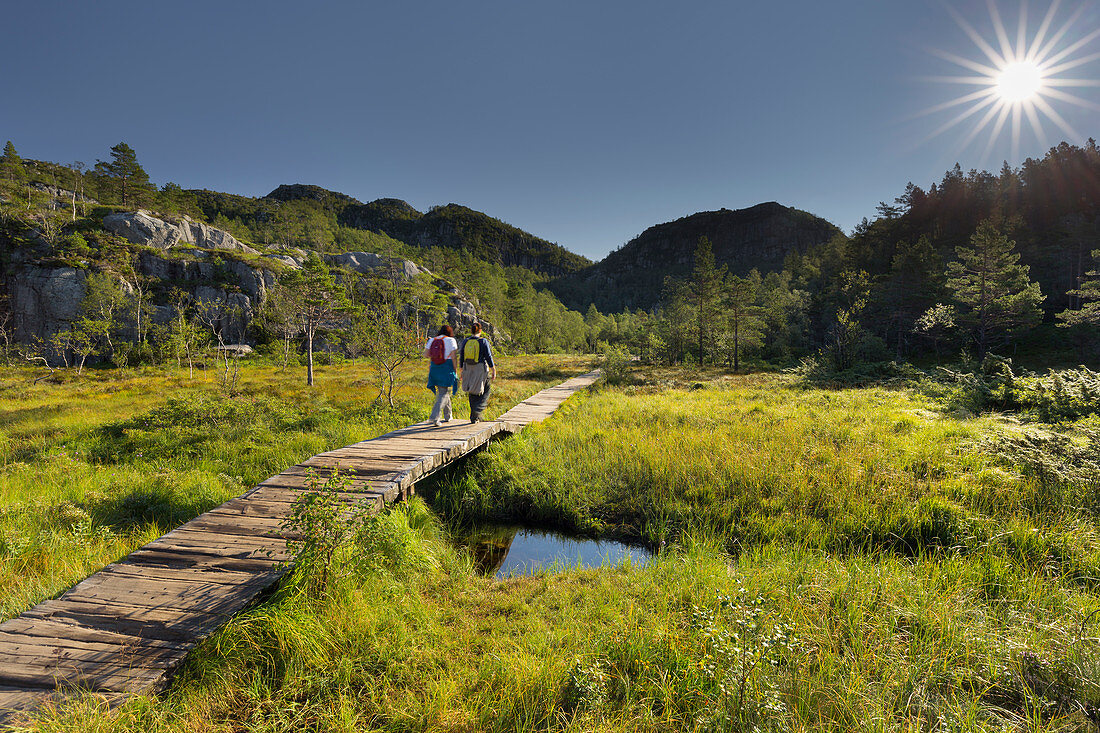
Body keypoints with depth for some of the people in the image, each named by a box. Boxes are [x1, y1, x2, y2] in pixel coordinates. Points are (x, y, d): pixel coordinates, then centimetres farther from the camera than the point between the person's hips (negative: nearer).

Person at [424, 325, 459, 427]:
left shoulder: (432, 340, 9)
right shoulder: (451, 340, -3)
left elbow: (426, 354, 2)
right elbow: (454, 356, -9)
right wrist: (455, 370, -4)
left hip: (435, 368, 5)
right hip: (447, 368, -5)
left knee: (443, 392, 19)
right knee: (443, 394, -2)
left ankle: (447, 416, 28)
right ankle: (434, 418, -16)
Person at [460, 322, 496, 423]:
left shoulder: (466, 341, 3)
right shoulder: (483, 341, -8)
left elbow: (461, 357, 7)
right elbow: (488, 357, -9)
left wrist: (462, 370, 16)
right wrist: (493, 371, -2)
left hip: (468, 370, 4)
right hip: (481, 370, -4)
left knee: (473, 393, 15)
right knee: (485, 393, 10)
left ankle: (474, 416, 18)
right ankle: (477, 410, -10)